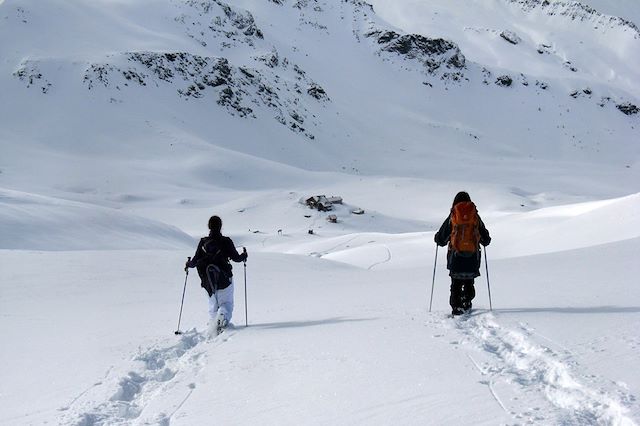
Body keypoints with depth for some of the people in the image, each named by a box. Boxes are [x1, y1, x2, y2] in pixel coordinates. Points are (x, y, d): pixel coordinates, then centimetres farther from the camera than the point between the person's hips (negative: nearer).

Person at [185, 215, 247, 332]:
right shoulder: (225, 241, -7)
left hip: (208, 281, 2)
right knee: (226, 303, 8)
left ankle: (213, 325, 7)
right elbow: (236, 258, -4)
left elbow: (195, 261, 0)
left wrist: (188, 264, 21)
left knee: (213, 305, 18)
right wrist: (244, 255, 18)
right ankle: (222, 316, -23)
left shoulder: (203, 242, -1)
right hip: (224, 279, -2)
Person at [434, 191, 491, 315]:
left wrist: (437, 238, 23)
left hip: (456, 255, -1)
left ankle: (456, 307, -4)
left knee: (456, 284, 4)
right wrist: (486, 240, 33)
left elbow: (441, 239, 0)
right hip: (472, 256, 1)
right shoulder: (476, 217, 2)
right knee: (469, 282, 17)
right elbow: (486, 239, 10)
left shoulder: (452, 217, -3)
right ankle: (467, 304, 13)